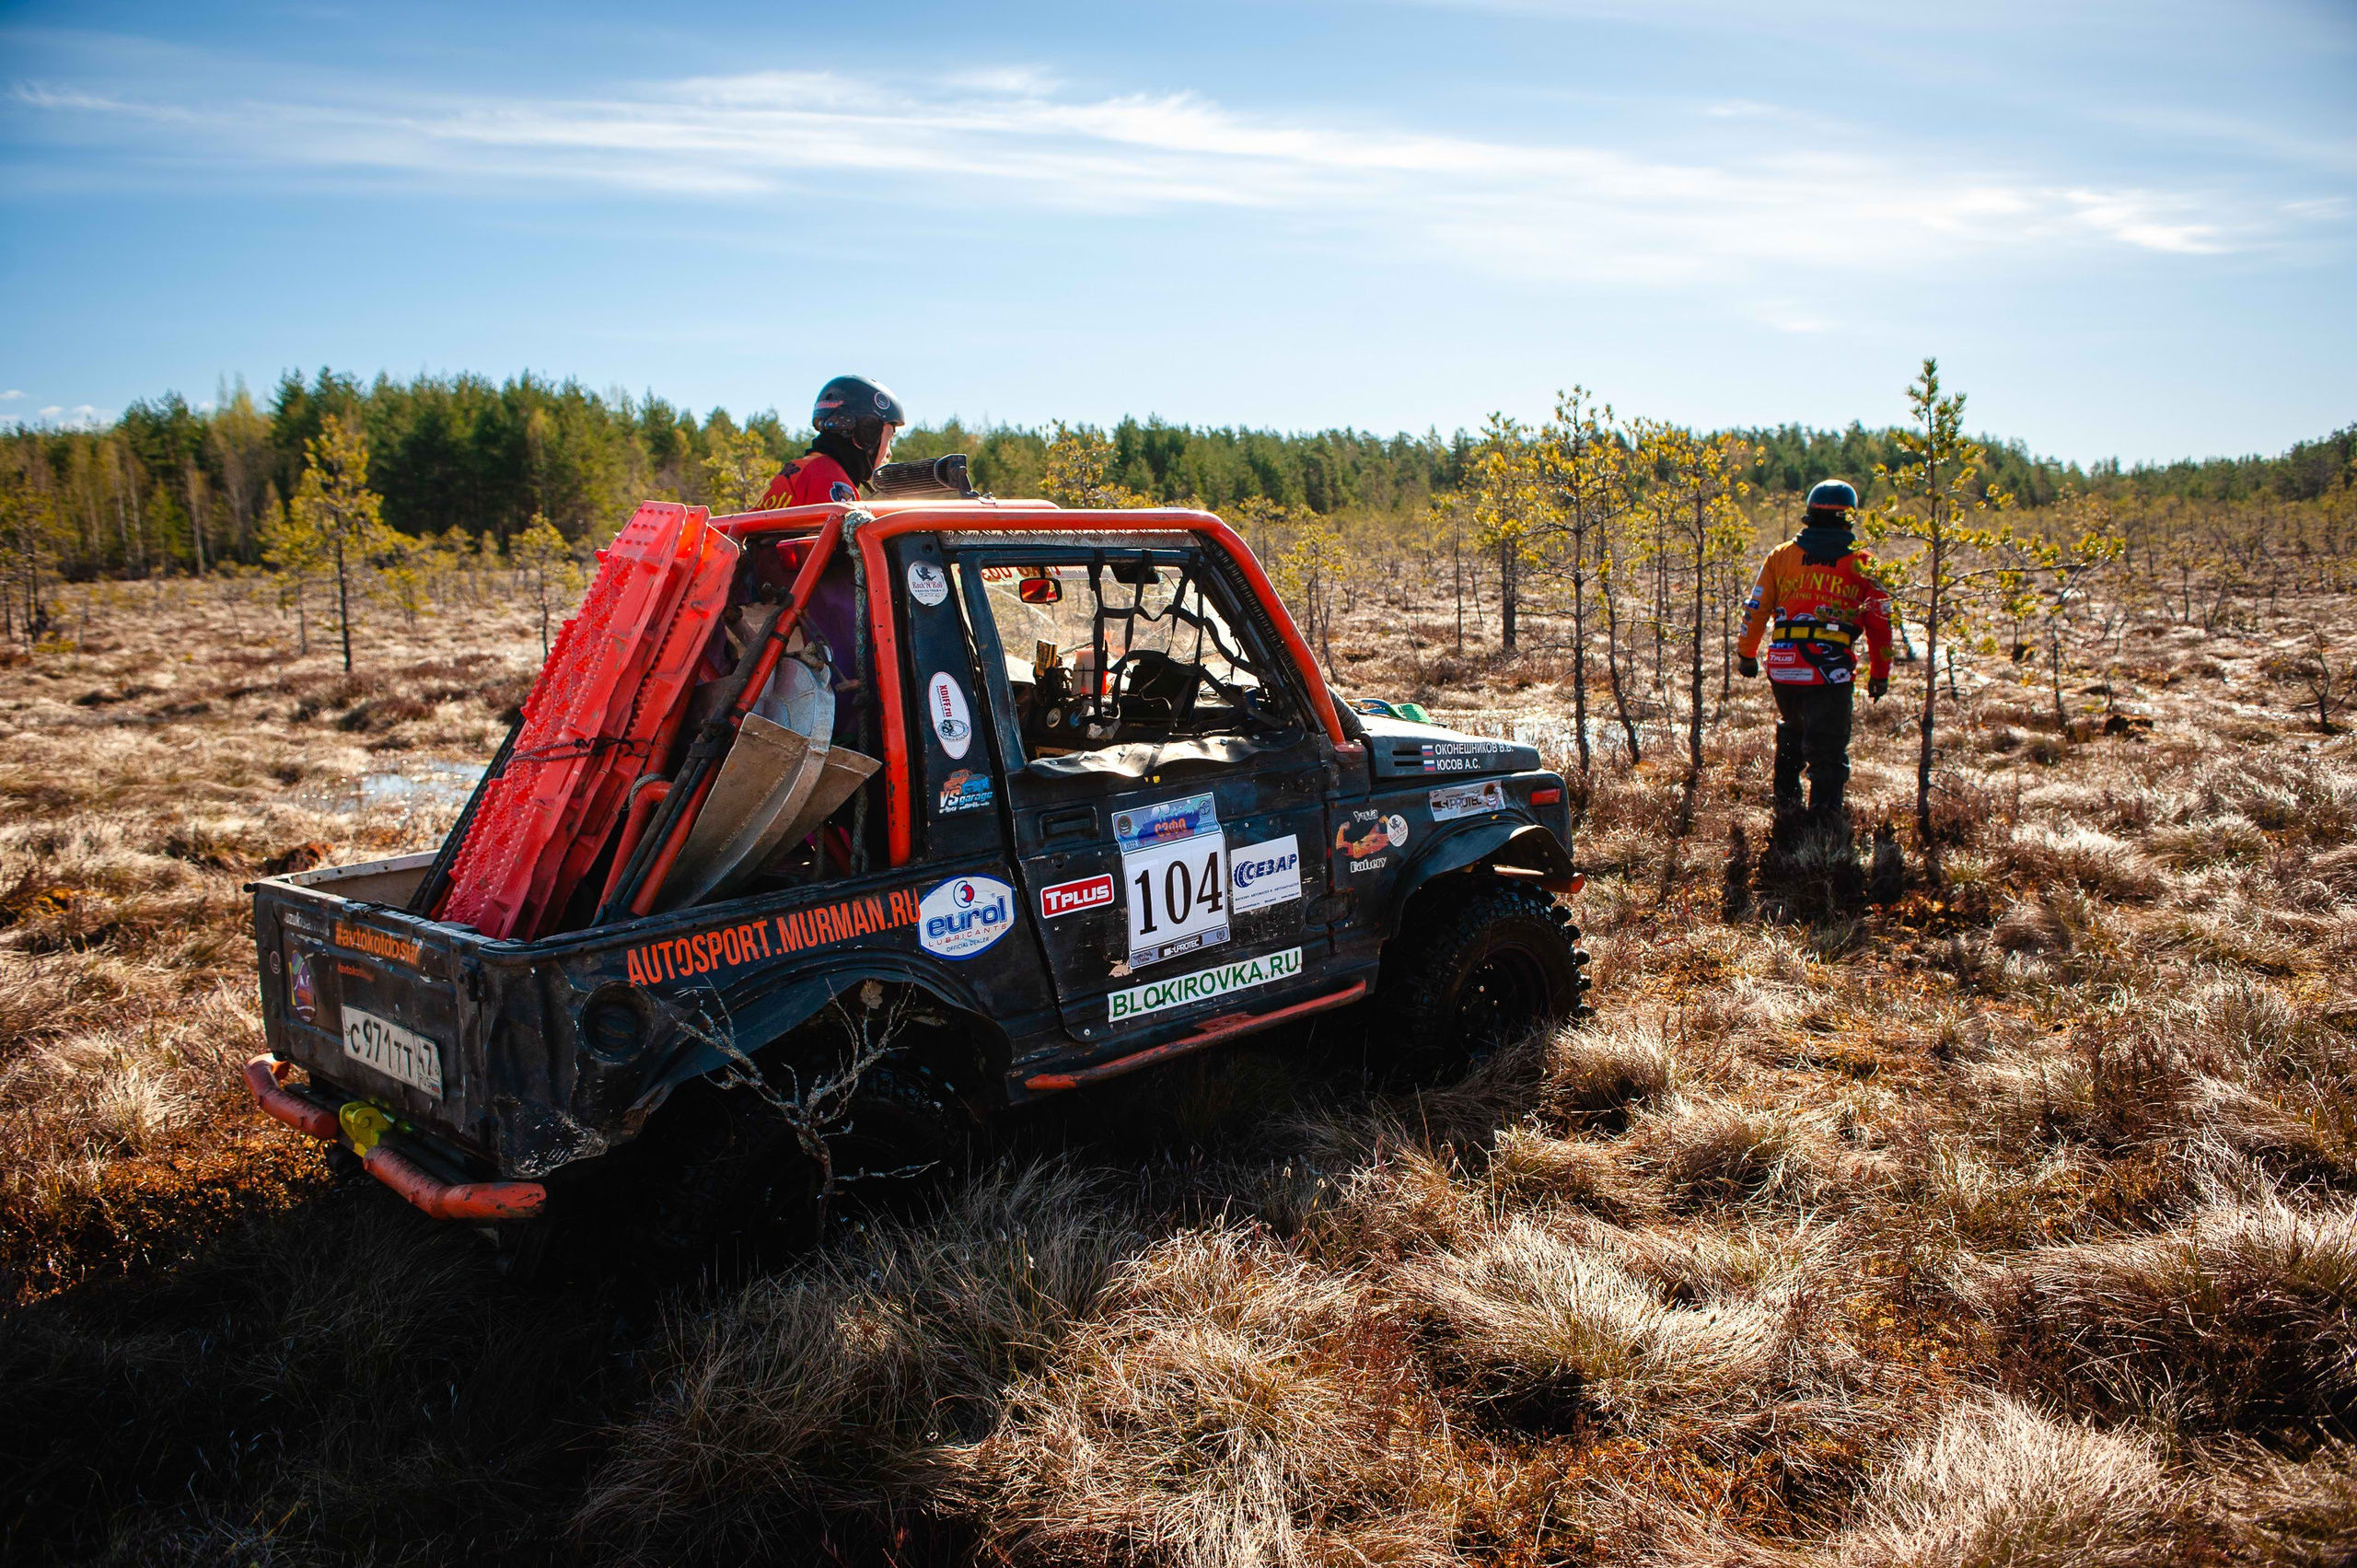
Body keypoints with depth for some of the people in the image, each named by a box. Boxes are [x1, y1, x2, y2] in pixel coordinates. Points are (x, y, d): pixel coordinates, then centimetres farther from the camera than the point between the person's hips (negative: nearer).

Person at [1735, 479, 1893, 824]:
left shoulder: (1781, 556, 6)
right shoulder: (1860, 565, 3)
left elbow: (1756, 609, 7)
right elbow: (1880, 624, 5)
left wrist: (1746, 654, 20)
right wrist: (1880, 674, 14)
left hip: (1783, 669, 3)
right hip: (1831, 673, -3)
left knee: (1791, 735, 26)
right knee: (1828, 750, 2)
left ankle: (1786, 808, 29)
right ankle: (1823, 818, -4)